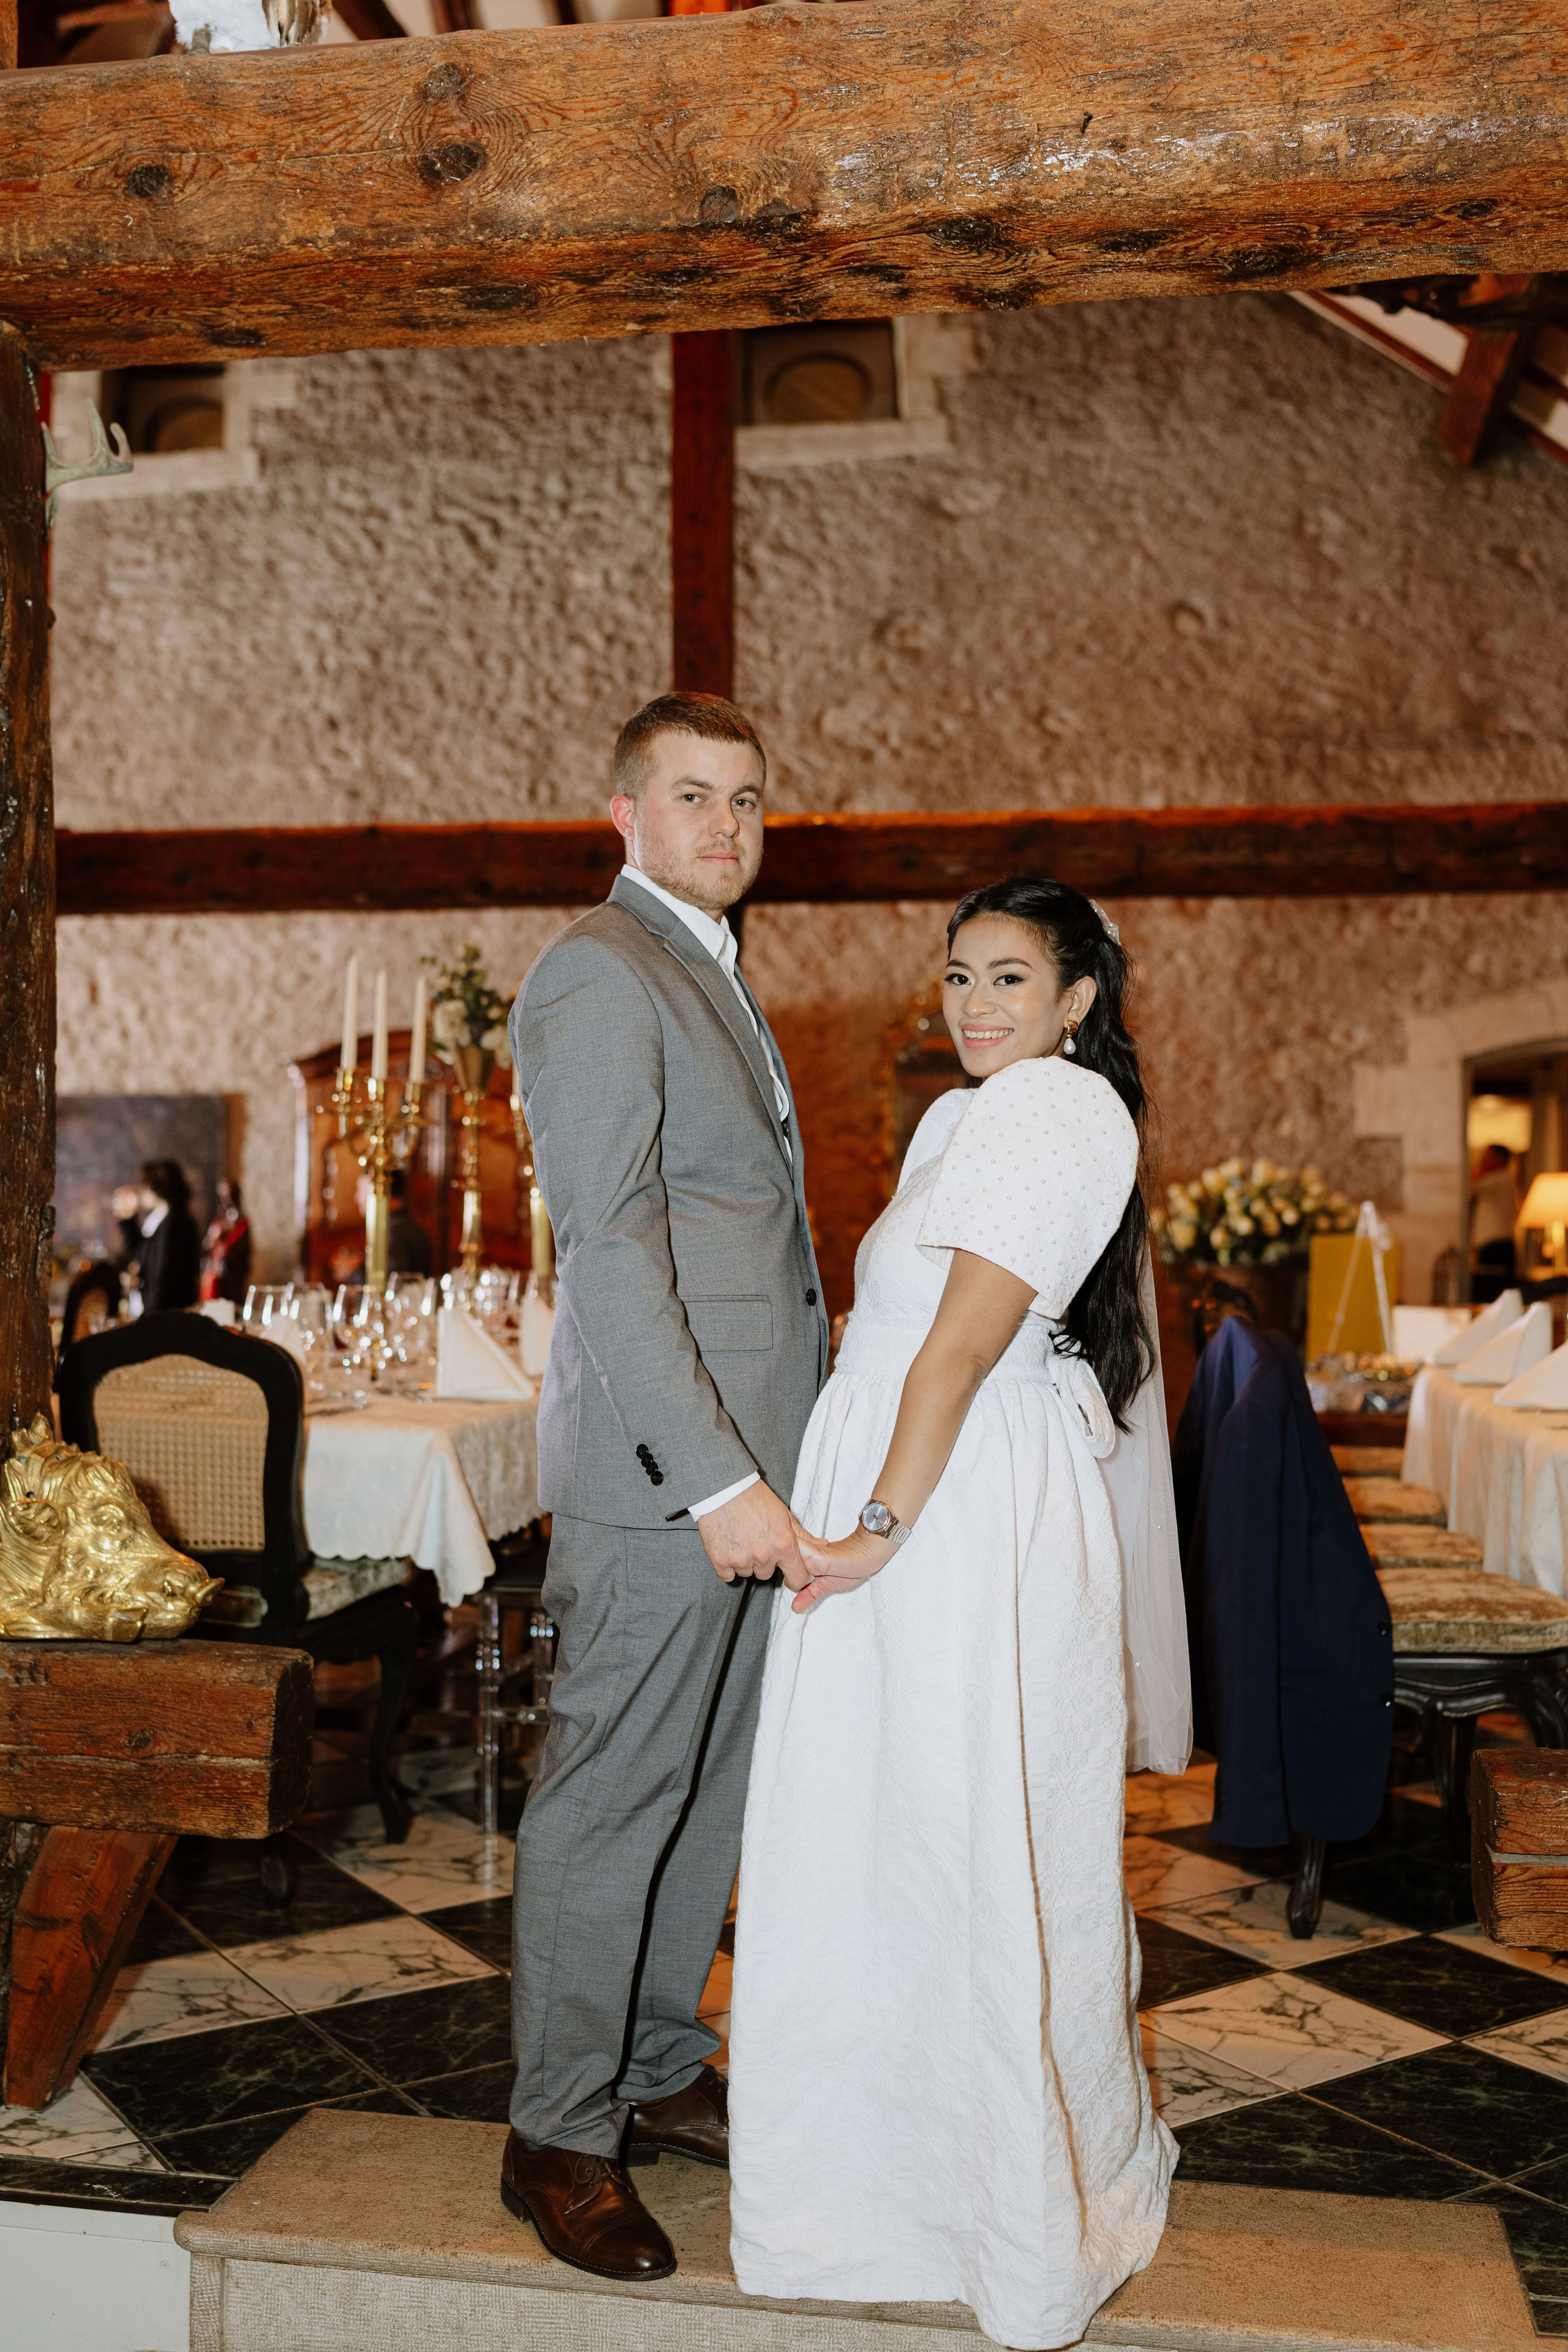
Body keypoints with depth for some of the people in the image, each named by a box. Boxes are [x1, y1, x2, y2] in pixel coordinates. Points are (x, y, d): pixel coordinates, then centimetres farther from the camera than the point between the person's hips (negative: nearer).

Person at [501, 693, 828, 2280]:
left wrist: (778, 1460, 18)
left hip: (747, 1462, 9)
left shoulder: (715, 975, 19)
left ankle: (662, 2074, 32)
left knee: (708, 1790, 17)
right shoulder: (598, 975, -12)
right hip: (658, 1473, -9)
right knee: (610, 1802, 1)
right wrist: (715, 1479, -26)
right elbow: (608, 1248, -22)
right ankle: (557, 2138, 15)